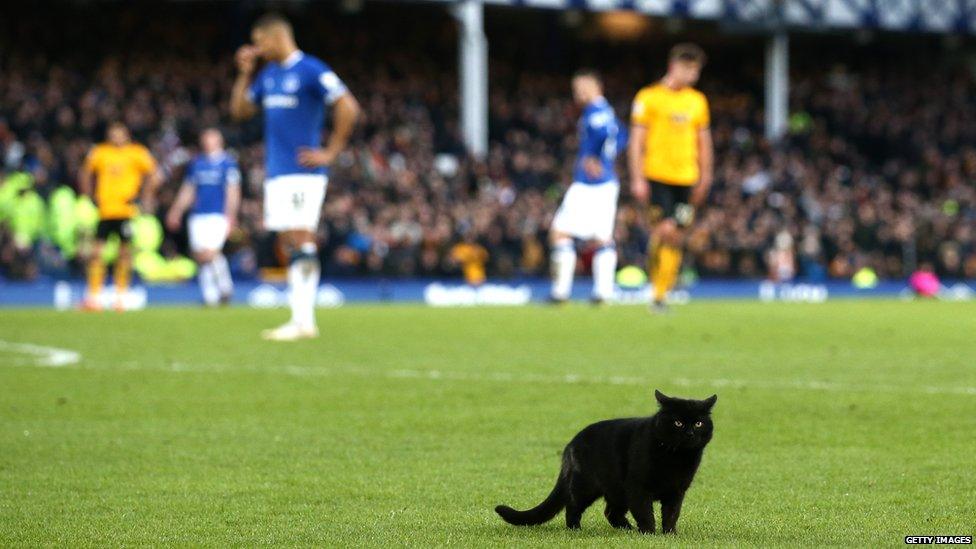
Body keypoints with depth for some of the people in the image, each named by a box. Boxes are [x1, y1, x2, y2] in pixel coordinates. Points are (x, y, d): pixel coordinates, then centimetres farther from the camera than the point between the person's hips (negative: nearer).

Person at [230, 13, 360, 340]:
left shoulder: (311, 71, -10)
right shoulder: (268, 75, 16)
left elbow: (348, 108, -15)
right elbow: (240, 110, 22)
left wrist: (330, 153, -13)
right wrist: (245, 73, 10)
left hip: (303, 173, -8)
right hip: (275, 174, 8)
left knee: (301, 243, -11)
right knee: (290, 246, 7)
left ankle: (302, 321, -12)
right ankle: (301, 320, 8)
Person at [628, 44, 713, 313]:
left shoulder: (698, 101, 14)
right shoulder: (649, 97, -1)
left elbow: (704, 141, 20)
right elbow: (637, 140, -2)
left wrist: (705, 178, 15)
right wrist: (638, 179, -9)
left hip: (686, 178, 5)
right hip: (657, 176, -5)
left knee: (676, 237, 3)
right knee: (665, 229, -18)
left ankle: (661, 295, 10)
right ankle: (655, 278, 1)